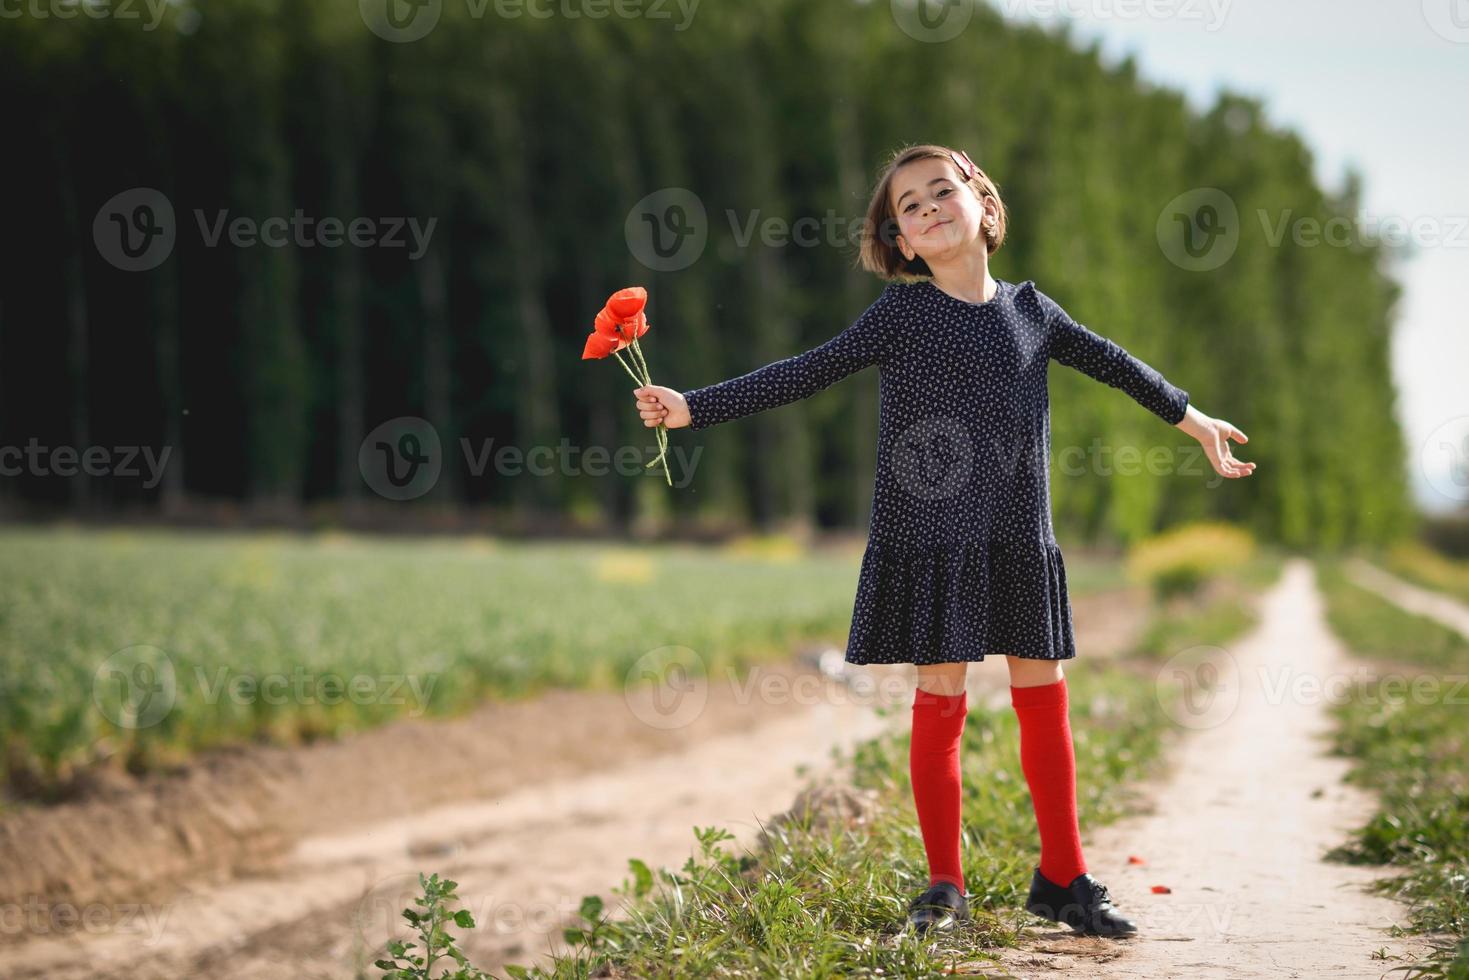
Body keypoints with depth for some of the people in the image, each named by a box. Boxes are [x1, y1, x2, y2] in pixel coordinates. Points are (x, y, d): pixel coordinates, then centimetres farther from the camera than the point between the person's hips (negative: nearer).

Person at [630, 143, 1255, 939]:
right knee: (940, 703, -1)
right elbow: (804, 374, -5)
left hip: (1020, 543, 3)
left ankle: (1062, 878, 19)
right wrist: (692, 408, -12)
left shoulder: (1030, 311, 8)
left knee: (1044, 702, 7)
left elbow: (1113, 364, 22)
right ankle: (945, 888, 10)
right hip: (930, 539, -3)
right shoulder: (902, 315, -2)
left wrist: (1193, 418, 33)